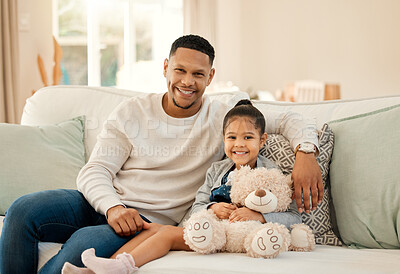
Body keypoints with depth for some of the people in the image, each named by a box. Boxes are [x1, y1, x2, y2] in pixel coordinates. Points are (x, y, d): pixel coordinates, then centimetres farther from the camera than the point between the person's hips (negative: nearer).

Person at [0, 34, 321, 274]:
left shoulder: (225, 116, 5)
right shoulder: (132, 113, 8)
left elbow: (289, 120, 5)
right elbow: (94, 171, 2)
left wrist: (306, 151, -19)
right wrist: (113, 207, -20)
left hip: (153, 218, -3)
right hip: (103, 203, 3)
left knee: (85, 244, -34)